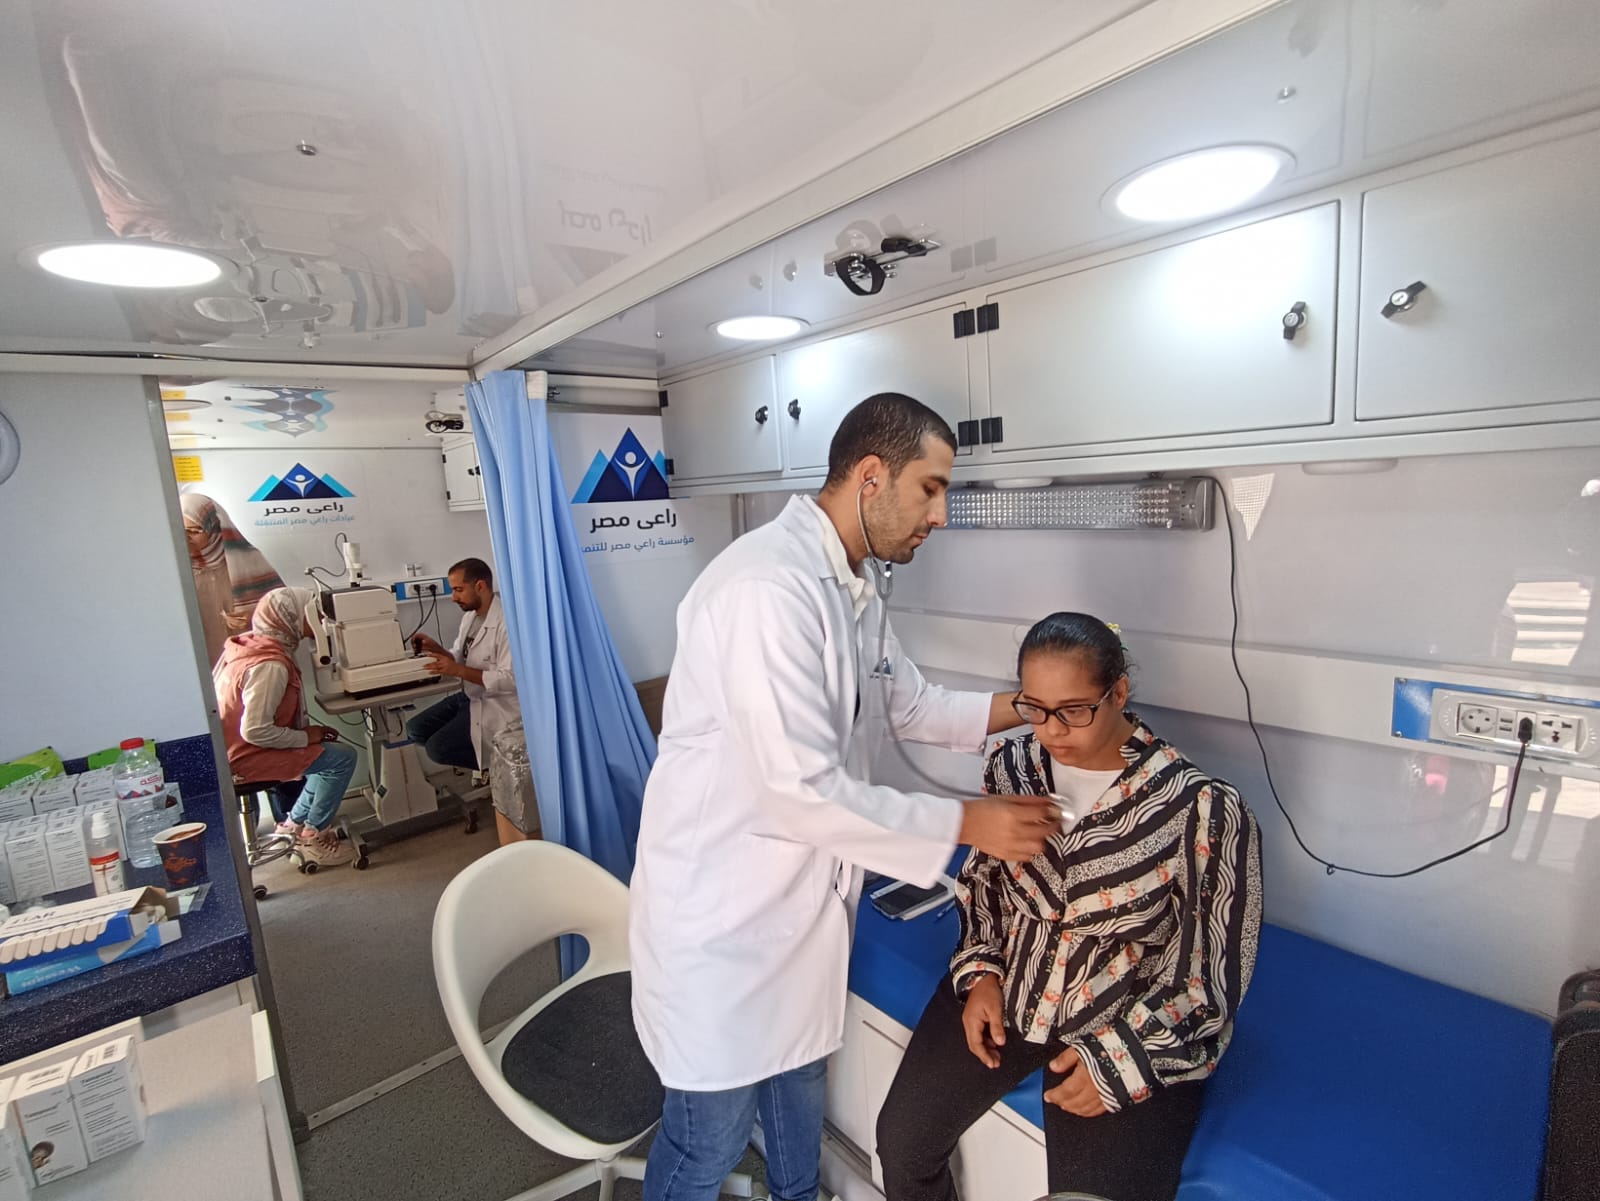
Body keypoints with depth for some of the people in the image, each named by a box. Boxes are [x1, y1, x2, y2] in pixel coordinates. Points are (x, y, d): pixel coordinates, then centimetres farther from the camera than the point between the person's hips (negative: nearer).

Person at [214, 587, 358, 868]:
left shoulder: (250, 645, 2)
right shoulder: (270, 665, -27)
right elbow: (255, 730, -30)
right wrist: (306, 736, -16)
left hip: (233, 747, 10)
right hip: (247, 756, -10)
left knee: (328, 750, 15)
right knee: (342, 758, -14)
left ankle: (295, 822, 20)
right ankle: (313, 837, 0)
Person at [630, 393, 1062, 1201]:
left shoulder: (852, 591, 4)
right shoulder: (769, 586, -28)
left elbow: (912, 706, 15)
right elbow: (800, 793, -30)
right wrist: (966, 824, -21)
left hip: (803, 896, 9)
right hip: (726, 907, -8)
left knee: (799, 1085, 29)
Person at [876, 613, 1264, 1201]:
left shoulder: (1203, 808, -18)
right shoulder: (1012, 764, -5)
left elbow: (1214, 967, -10)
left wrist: (1122, 1056, -14)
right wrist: (981, 974, -1)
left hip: (1136, 1026, -3)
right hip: (1006, 990, 4)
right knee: (903, 1139, 0)